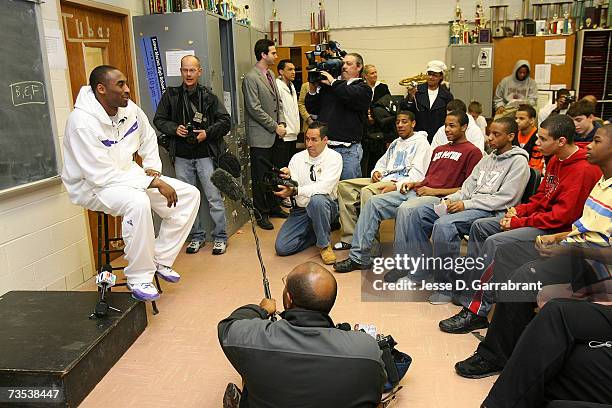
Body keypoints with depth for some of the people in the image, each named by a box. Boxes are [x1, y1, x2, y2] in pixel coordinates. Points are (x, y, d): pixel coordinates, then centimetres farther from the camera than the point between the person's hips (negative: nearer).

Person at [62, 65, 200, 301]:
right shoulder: (83, 122, -24)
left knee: (189, 195, -5)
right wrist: (153, 183, -28)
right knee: (138, 201, -40)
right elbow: (102, 175, -27)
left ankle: (161, 260, 4)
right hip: (92, 185, -8)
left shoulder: (130, 109, -2)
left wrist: (153, 169, 1)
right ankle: (139, 278, -20)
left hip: (129, 174, 8)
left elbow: (148, 140, 18)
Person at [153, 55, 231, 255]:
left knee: (214, 198, 0)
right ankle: (196, 237, 24)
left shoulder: (208, 95, 2)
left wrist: (207, 133, -12)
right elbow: (159, 120, 11)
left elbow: (225, 122, 2)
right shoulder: (170, 95, 6)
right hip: (182, 157, 2)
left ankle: (220, 237, 13)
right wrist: (175, 128, -7)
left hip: (205, 155, -2)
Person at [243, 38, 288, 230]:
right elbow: (255, 109, -16)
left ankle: (273, 206, 28)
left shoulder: (270, 75, 14)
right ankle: (262, 214, 11)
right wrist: (275, 127, -13)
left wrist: (281, 123, 3)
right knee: (260, 177, 1)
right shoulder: (250, 78, -12)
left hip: (274, 135, 8)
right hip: (260, 136, -8)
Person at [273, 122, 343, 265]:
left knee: (317, 200, -39)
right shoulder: (297, 158, 4)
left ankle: (324, 245, -15)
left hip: (326, 207, -4)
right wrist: (286, 179, -28)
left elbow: (324, 187, -26)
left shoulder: (333, 157, -9)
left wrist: (295, 191, -34)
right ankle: (315, 233, 17)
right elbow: (291, 187, -5)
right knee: (282, 247, -11)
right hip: (300, 209, 4)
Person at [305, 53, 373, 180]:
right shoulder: (327, 86, 15)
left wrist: (333, 82, -8)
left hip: (348, 149, -4)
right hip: (324, 146, 4)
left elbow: (351, 95, -20)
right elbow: (312, 109, 14)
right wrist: (312, 90, -1)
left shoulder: (363, 88, 3)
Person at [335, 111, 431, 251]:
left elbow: (417, 174, -13)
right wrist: (377, 171, 9)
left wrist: (396, 186, -25)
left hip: (402, 184, -9)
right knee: (344, 186, -5)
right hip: (383, 180, 9)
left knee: (367, 191, -36)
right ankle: (349, 238, -11)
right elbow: (382, 162, 34)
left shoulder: (421, 143, 0)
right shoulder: (395, 143, 27)